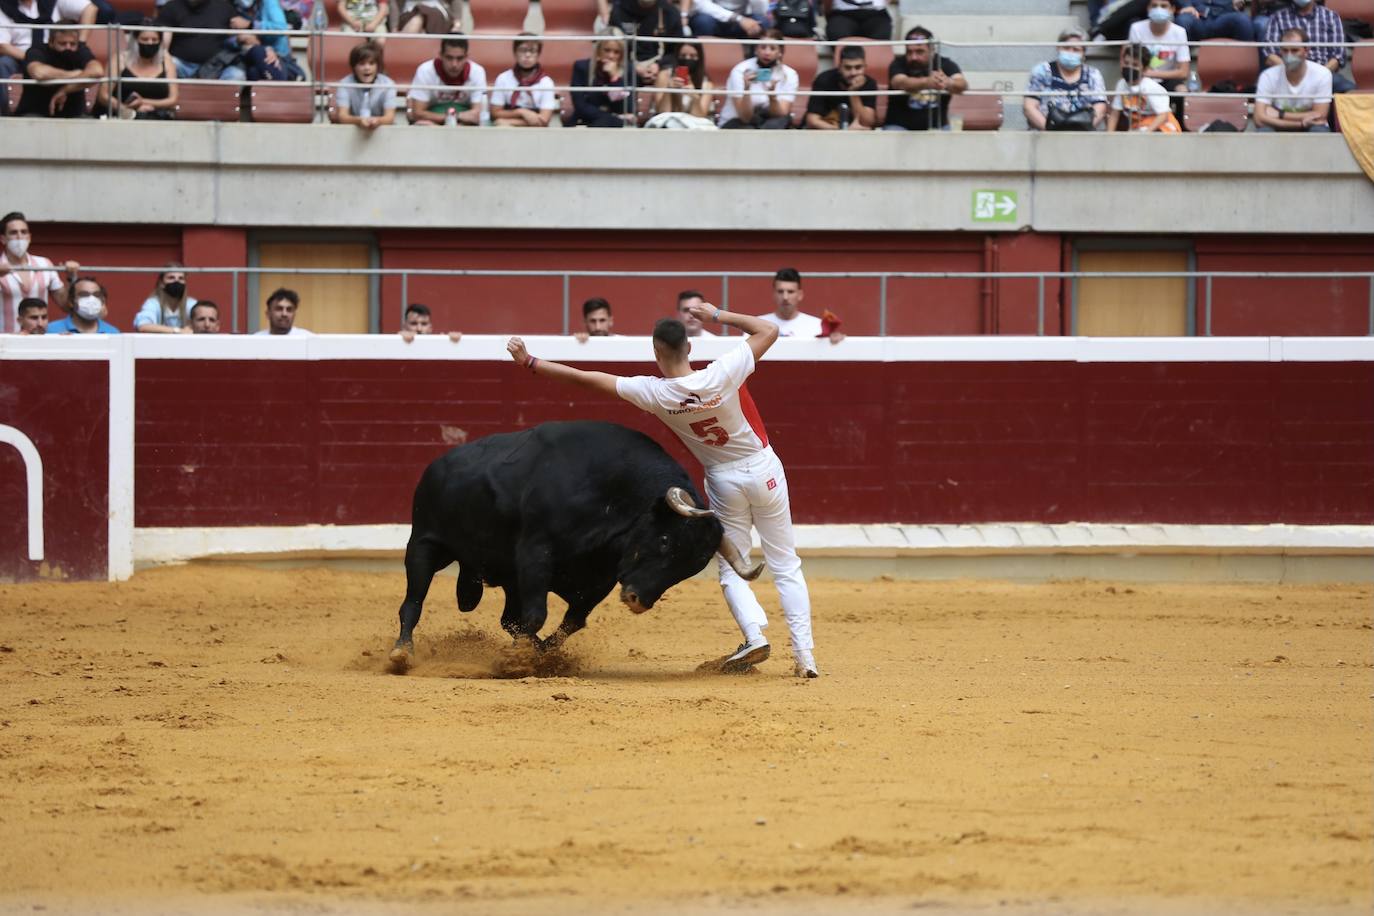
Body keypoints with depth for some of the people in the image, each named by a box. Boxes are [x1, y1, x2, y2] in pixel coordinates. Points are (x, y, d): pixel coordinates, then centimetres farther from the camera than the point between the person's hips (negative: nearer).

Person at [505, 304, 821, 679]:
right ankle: (804, 652, 1)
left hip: (724, 482, -1)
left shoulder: (653, 394, -19)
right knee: (785, 566, 7)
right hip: (765, 472, 1)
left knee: (731, 569, 13)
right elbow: (768, 330, -9)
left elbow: (587, 378, -12)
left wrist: (529, 362, -6)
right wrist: (718, 316, -3)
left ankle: (755, 635, -10)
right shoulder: (722, 375, -21)